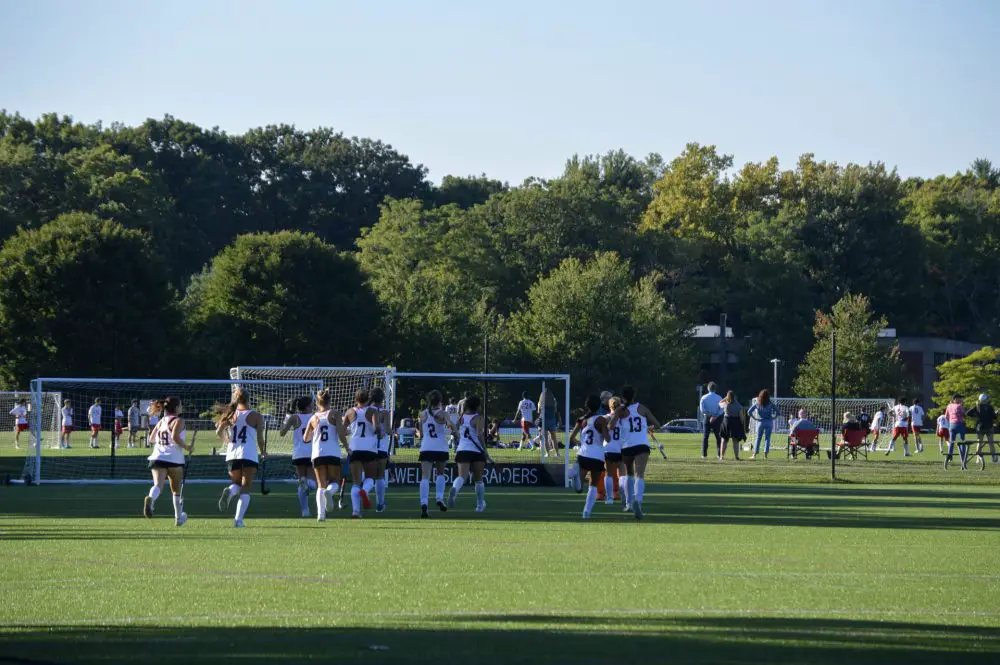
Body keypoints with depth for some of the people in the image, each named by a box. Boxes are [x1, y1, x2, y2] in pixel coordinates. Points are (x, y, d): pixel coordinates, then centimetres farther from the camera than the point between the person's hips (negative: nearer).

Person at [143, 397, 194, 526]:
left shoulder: (161, 422, 16)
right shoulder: (178, 421, -3)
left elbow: (151, 438, 21)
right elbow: (175, 436, -18)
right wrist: (187, 447, -7)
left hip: (157, 457, 3)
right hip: (174, 459, -3)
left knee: (158, 485, -17)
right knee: (177, 490, 16)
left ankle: (150, 498, -51)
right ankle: (178, 518, 28)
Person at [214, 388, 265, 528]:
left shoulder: (231, 415, 6)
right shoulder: (256, 416, -2)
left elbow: (218, 432, 1)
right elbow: (260, 438, -5)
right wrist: (263, 451, 14)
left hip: (232, 455, 3)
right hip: (249, 455, -3)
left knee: (236, 483, 22)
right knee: (246, 489, 3)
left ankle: (229, 491, -15)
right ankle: (238, 520, -9)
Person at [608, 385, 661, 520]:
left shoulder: (620, 410, 3)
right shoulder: (641, 408, 9)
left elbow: (611, 425, -13)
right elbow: (657, 425, 13)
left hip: (627, 447, 1)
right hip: (642, 446, -1)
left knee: (629, 474, 25)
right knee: (640, 475, -15)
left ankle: (629, 502, 28)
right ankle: (638, 500, -39)